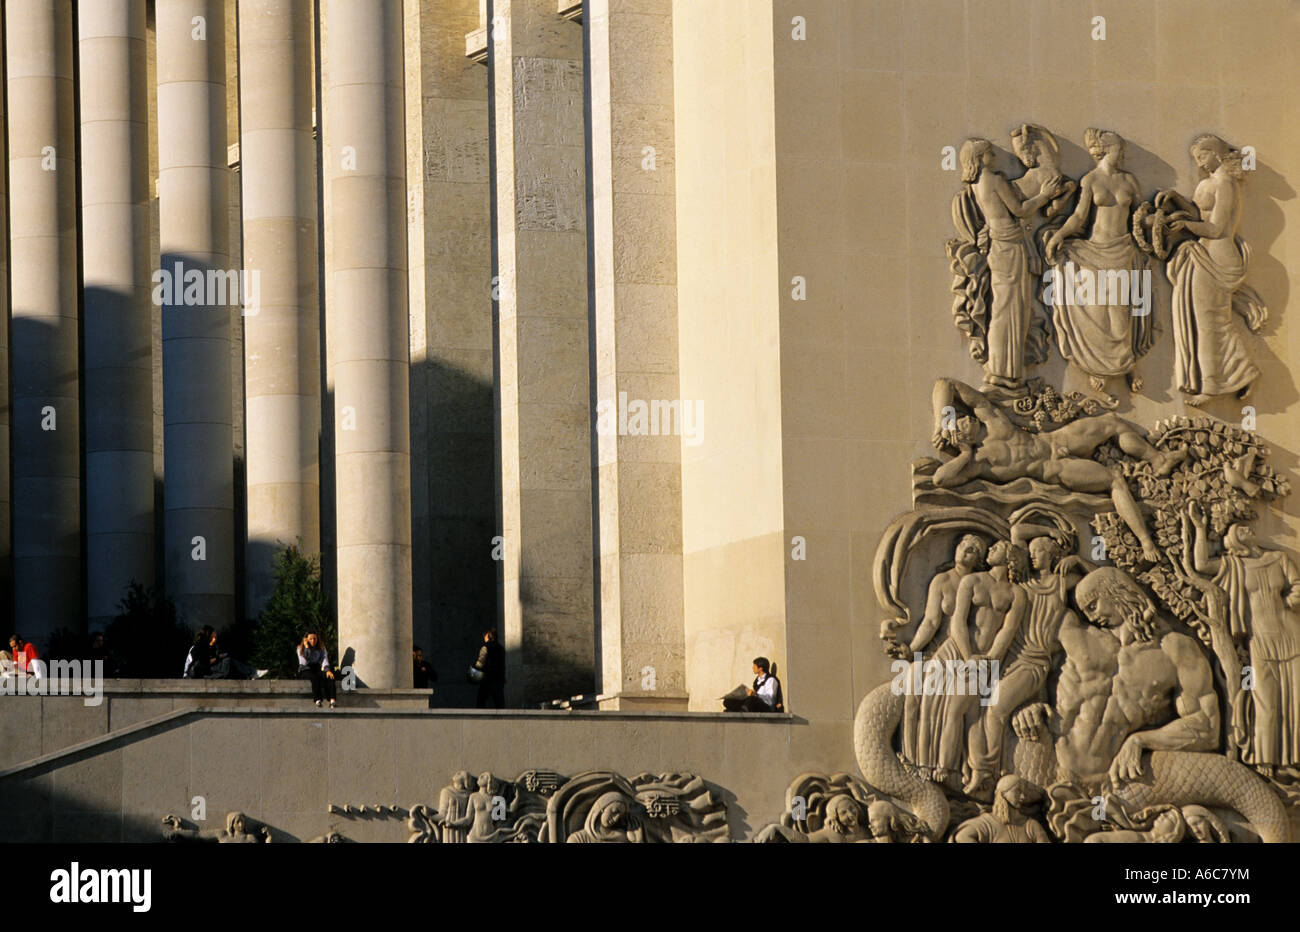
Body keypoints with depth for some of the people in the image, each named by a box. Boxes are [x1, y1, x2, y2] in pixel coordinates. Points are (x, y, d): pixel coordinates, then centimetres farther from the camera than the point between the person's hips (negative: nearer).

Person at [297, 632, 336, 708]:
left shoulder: (321, 648, 9)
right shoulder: (300, 649, 3)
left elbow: (325, 660, -5)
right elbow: (304, 662, -11)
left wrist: (327, 670, -24)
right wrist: (307, 648, -12)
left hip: (318, 670, 2)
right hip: (305, 671, -2)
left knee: (329, 676, -30)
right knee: (315, 678, -37)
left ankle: (332, 700, -47)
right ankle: (317, 700, -47)